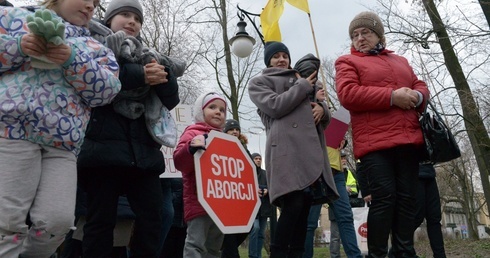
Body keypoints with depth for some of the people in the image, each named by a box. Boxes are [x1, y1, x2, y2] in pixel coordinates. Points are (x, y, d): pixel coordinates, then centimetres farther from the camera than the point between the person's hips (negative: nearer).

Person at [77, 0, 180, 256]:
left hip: (143, 151, 5)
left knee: (152, 218, 1)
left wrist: (162, 74, -4)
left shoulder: (147, 57, 25)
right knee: (101, 218, 1)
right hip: (104, 146, -4)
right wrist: (139, 75, -11)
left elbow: (171, 100, 15)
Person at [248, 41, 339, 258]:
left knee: (304, 206, 0)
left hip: (311, 149, 6)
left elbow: (324, 117, 30)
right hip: (287, 149, -6)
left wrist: (322, 108, 5)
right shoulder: (259, 83, 16)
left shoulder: (303, 81, 34)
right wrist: (303, 86, 5)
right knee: (293, 204, -21)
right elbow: (275, 106, -5)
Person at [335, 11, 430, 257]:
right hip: (375, 141, -5)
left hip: (409, 140, 6)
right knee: (384, 197, -12)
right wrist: (392, 97, -13)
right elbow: (347, 94, -8)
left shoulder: (400, 61, 27)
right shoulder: (347, 62, 9)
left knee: (407, 198, 4)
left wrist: (417, 96, -4)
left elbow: (421, 86, 22)